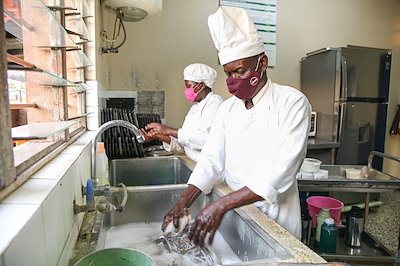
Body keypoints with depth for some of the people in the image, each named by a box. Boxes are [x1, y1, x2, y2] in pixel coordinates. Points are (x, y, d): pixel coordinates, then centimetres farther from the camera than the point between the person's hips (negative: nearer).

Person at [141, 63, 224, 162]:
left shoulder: (215, 102, -8)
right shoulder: (195, 107, 17)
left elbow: (205, 138, -22)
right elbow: (182, 141, 14)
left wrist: (169, 130, -19)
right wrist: (157, 136, 2)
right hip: (194, 165, 6)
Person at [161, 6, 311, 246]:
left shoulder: (292, 103, -16)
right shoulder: (227, 108, 2)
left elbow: (280, 172, -25)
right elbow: (211, 160, -4)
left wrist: (221, 205, -31)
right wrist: (183, 204, -17)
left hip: (275, 216, -4)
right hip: (235, 211, 5)